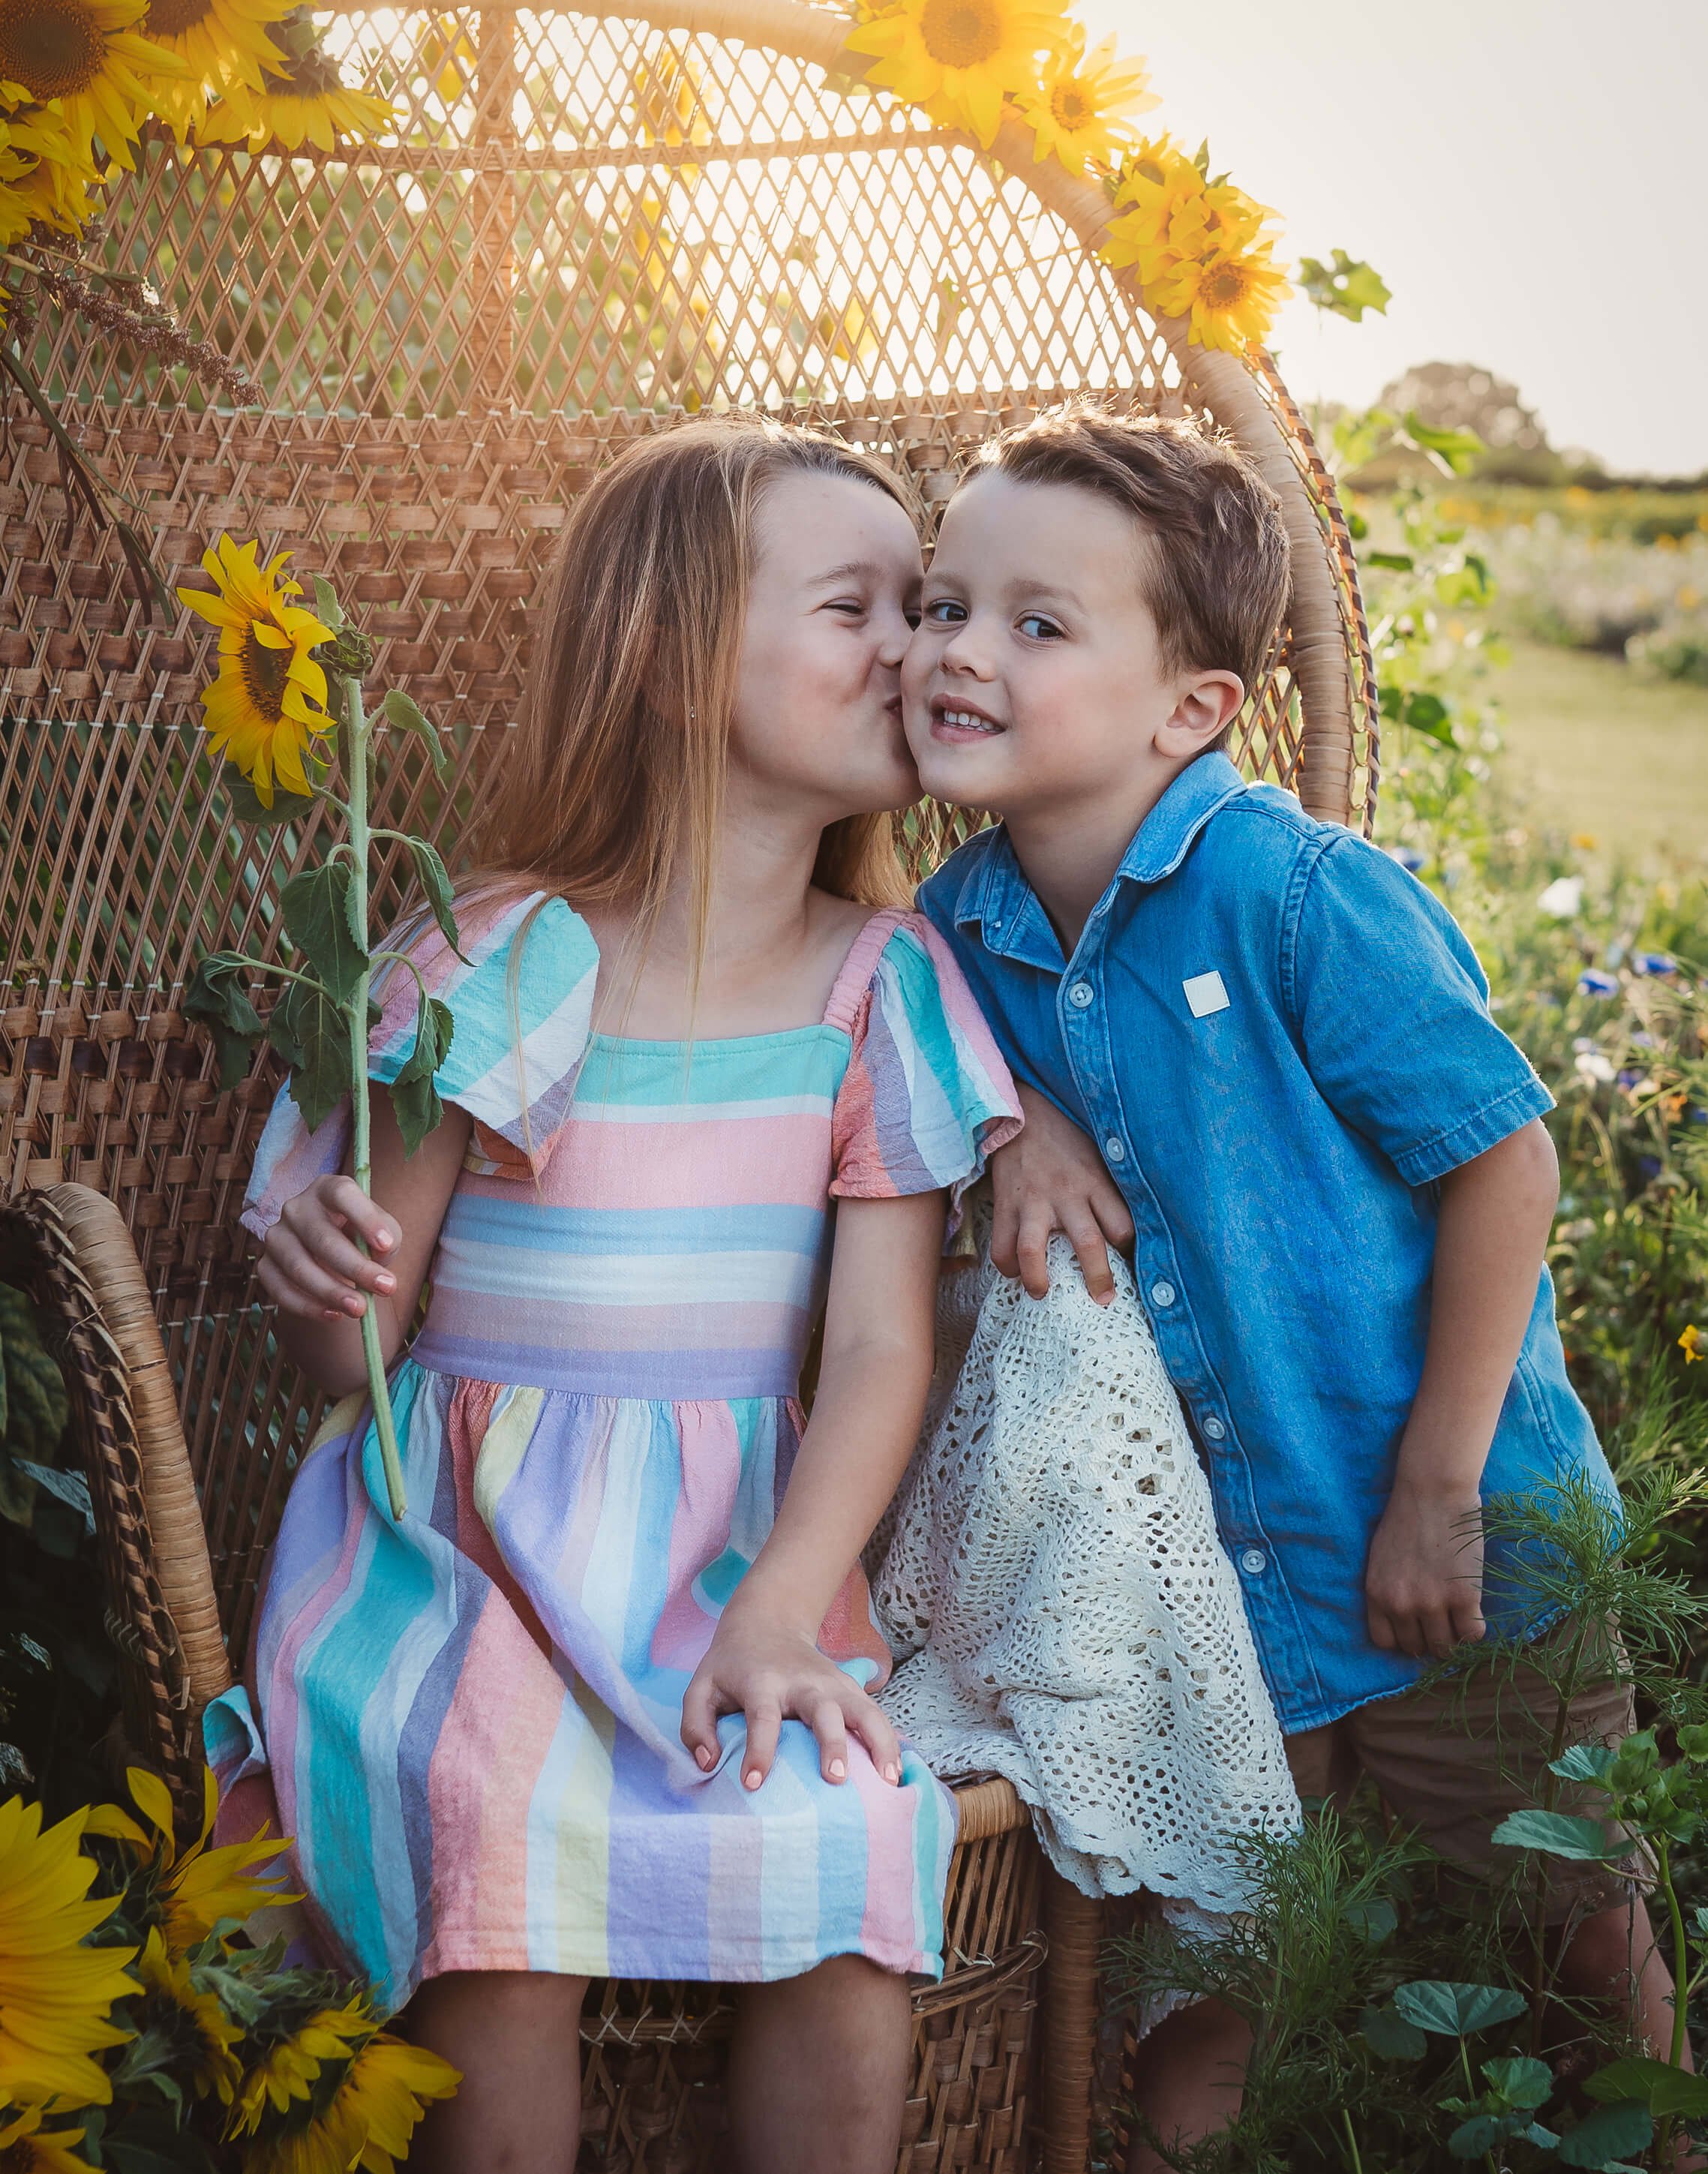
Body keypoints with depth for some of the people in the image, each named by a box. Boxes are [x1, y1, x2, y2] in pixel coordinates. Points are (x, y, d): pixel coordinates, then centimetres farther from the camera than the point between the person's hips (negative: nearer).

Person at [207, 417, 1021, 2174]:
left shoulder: (882, 984, 2)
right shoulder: (498, 966, -6)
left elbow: (882, 1345, -4)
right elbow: (356, 1363, -1)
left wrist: (782, 1610, -19)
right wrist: (326, 1282, -25)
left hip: (747, 1543, 2)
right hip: (472, 1537, -2)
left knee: (840, 1838, -24)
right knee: (506, 1849, -28)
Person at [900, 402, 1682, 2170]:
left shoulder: (1300, 895, -21)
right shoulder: (958, 930, -4)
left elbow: (1504, 1161, -17)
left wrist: (1438, 1491, -15)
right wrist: (1018, 1122, -10)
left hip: (1451, 1554, -4)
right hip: (1187, 1565, 4)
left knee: (1567, 1936, 13)